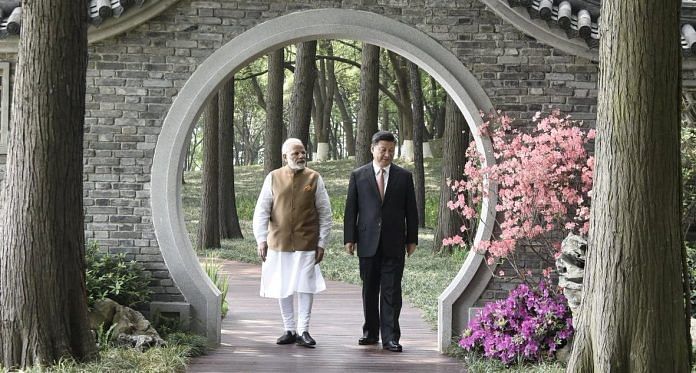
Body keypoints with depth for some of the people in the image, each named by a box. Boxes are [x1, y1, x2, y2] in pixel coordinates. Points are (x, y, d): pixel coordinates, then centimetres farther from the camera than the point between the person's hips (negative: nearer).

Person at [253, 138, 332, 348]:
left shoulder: (314, 179, 1)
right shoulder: (273, 178, 2)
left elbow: (325, 214, 3)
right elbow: (261, 211, 2)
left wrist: (322, 243, -2)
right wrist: (261, 239, -8)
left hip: (307, 244, -1)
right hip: (279, 243, 1)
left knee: (305, 286, -3)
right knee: (282, 288, 7)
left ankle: (303, 331, 4)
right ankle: (289, 330, 17)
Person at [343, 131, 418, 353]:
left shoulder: (404, 177, 6)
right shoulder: (358, 176, 5)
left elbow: (411, 210, 8)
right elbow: (350, 209, 5)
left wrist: (412, 239, 4)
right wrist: (349, 238, -1)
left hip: (394, 244, -1)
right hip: (368, 243, 1)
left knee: (392, 291, -3)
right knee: (369, 290, 9)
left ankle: (390, 338, -2)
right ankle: (370, 332, 21)